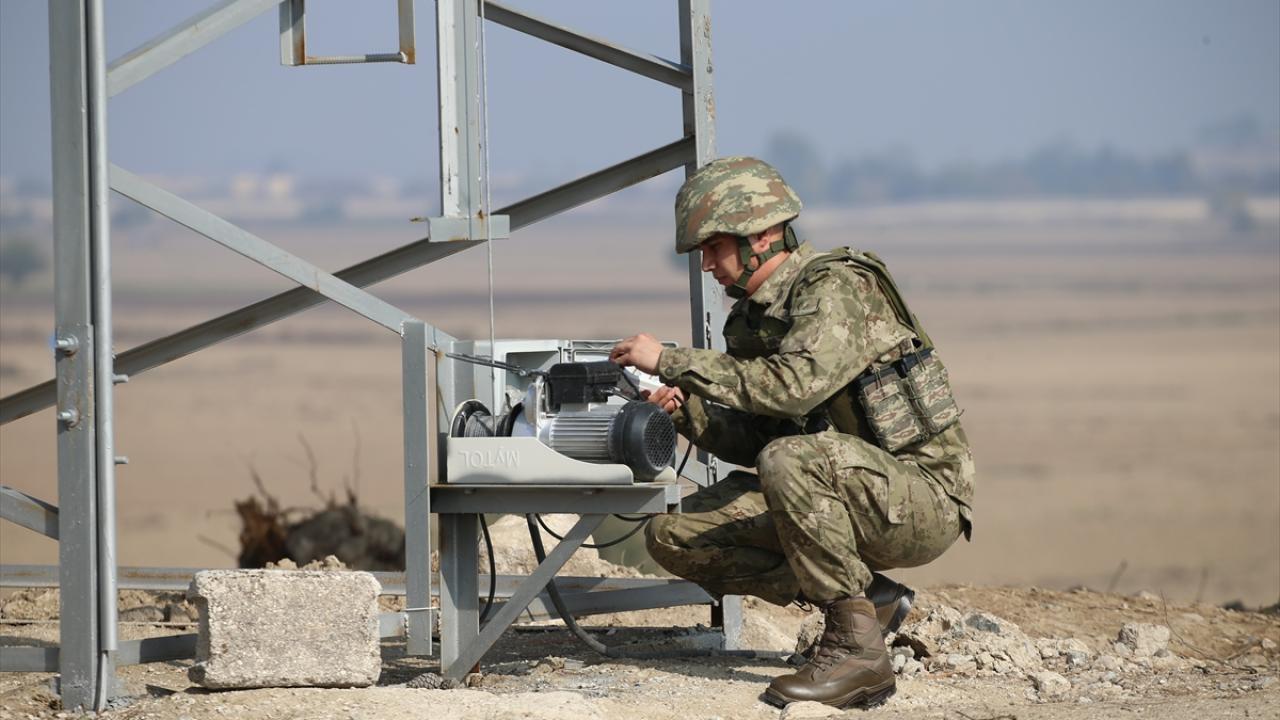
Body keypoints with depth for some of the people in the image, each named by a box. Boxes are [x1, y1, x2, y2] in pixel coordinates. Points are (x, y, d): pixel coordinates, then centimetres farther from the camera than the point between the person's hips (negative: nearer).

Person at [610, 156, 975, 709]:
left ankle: (855, 645, -23)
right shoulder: (753, 317, 10)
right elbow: (754, 441, 13)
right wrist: (689, 412, -7)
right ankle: (869, 599, 1)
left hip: (924, 499, -9)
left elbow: (794, 384, -34)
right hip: (848, 495, 9)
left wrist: (671, 362, -28)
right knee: (672, 536, -1)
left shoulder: (836, 288, -17)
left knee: (790, 462, -36)